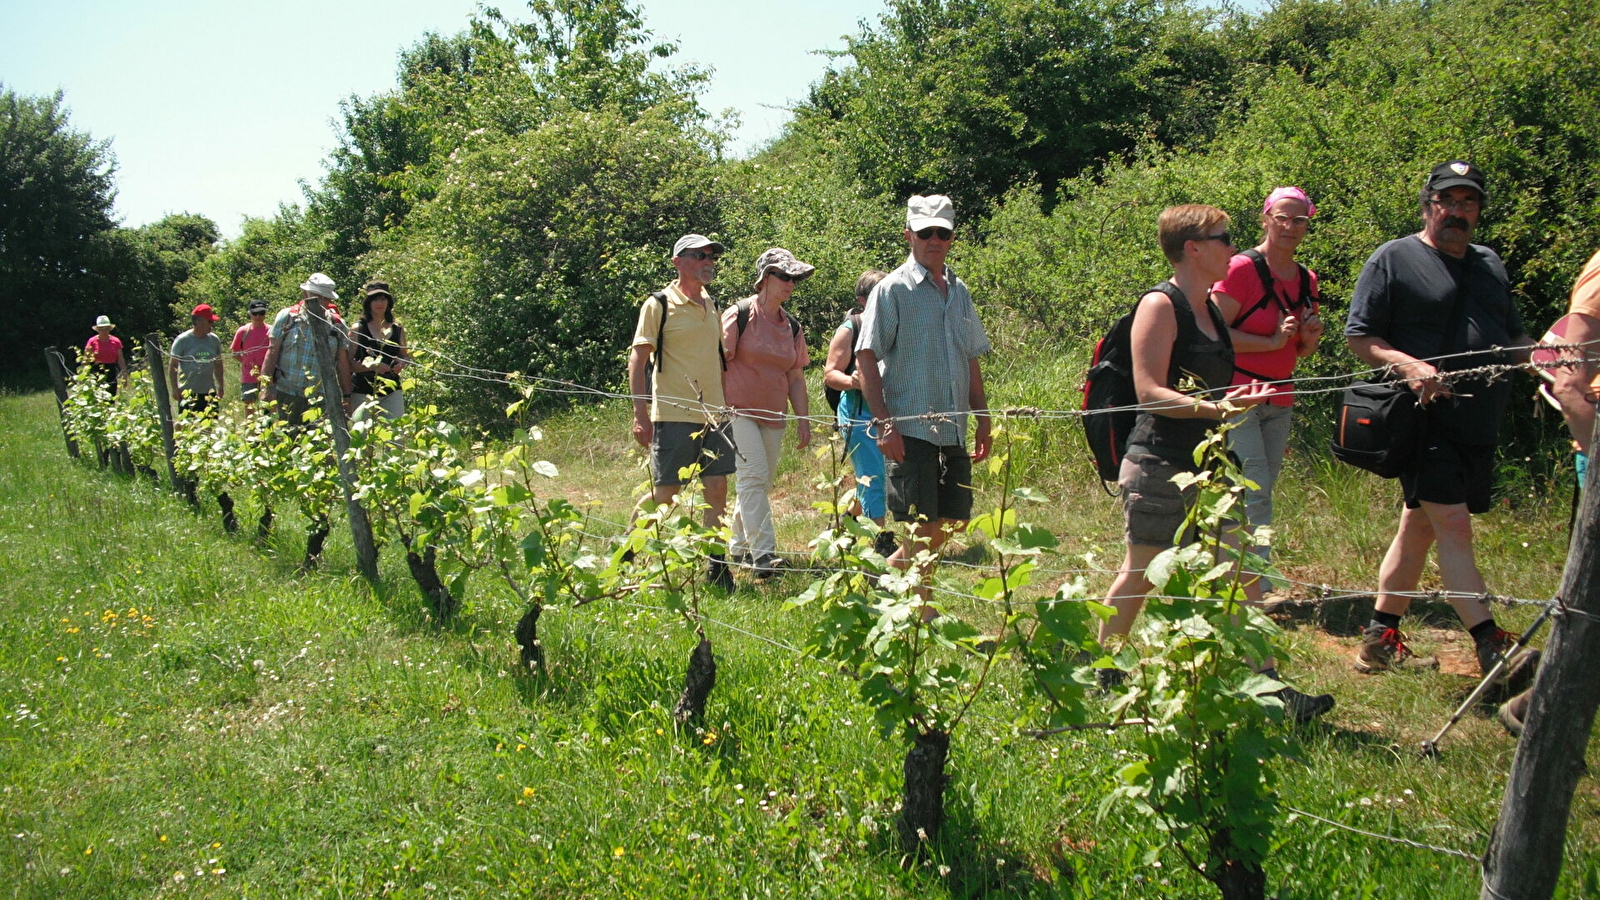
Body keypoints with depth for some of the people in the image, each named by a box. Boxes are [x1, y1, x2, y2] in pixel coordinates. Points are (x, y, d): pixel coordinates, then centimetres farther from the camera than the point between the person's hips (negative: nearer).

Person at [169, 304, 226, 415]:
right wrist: (175, 388, -8)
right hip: (188, 393, -4)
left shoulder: (214, 340, 9)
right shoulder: (182, 340, -5)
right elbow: (172, 366, -2)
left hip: (209, 392, 4)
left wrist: (220, 387, 15)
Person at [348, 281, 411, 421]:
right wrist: (372, 366, -20)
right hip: (363, 392, -3)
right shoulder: (357, 330, -1)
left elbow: (406, 356, 20)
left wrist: (402, 363, -3)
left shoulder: (398, 330, 9)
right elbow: (349, 364, -5)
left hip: (392, 392, 3)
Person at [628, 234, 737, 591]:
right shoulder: (659, 304, -4)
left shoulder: (713, 306, 15)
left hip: (714, 413, 5)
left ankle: (715, 564, 9)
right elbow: (637, 358, -7)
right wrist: (640, 415, -13)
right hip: (673, 414, -5)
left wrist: (727, 406, 17)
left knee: (717, 489, 1)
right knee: (665, 493, 0)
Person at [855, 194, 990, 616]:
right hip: (910, 428, -7)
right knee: (925, 526, -4)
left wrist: (983, 420, 16)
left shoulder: (959, 291, 15)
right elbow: (866, 358, -10)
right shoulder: (893, 289, -5)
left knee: (952, 521, 9)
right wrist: (883, 422, -17)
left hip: (954, 430, 7)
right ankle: (924, 612, 9)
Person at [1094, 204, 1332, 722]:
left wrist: (1238, 399, 15)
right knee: (1141, 573, 4)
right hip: (1160, 465, -8)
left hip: (1208, 462, 8)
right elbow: (1149, 392, -19)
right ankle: (1100, 677, 21)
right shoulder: (1160, 304, -11)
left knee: (1243, 571, 2)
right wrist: (1213, 408, -28)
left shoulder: (1214, 307, 15)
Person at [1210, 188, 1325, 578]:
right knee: (1254, 491, -13)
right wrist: (1272, 341, -18)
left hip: (1280, 401, 8)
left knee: (1262, 493, 11)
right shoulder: (1243, 268, -10)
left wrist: (1310, 337, -1)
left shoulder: (1307, 279, 12)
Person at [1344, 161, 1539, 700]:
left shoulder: (1490, 265, 21)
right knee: (1453, 525, -14)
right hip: (1424, 419, -7)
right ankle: (1492, 649, -16)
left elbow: (1512, 340, 27)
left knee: (1420, 527, 11)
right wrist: (1410, 366, -21)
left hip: (1479, 424, 7)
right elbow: (1359, 337, -4)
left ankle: (1381, 638, 19)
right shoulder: (1393, 260, 1)